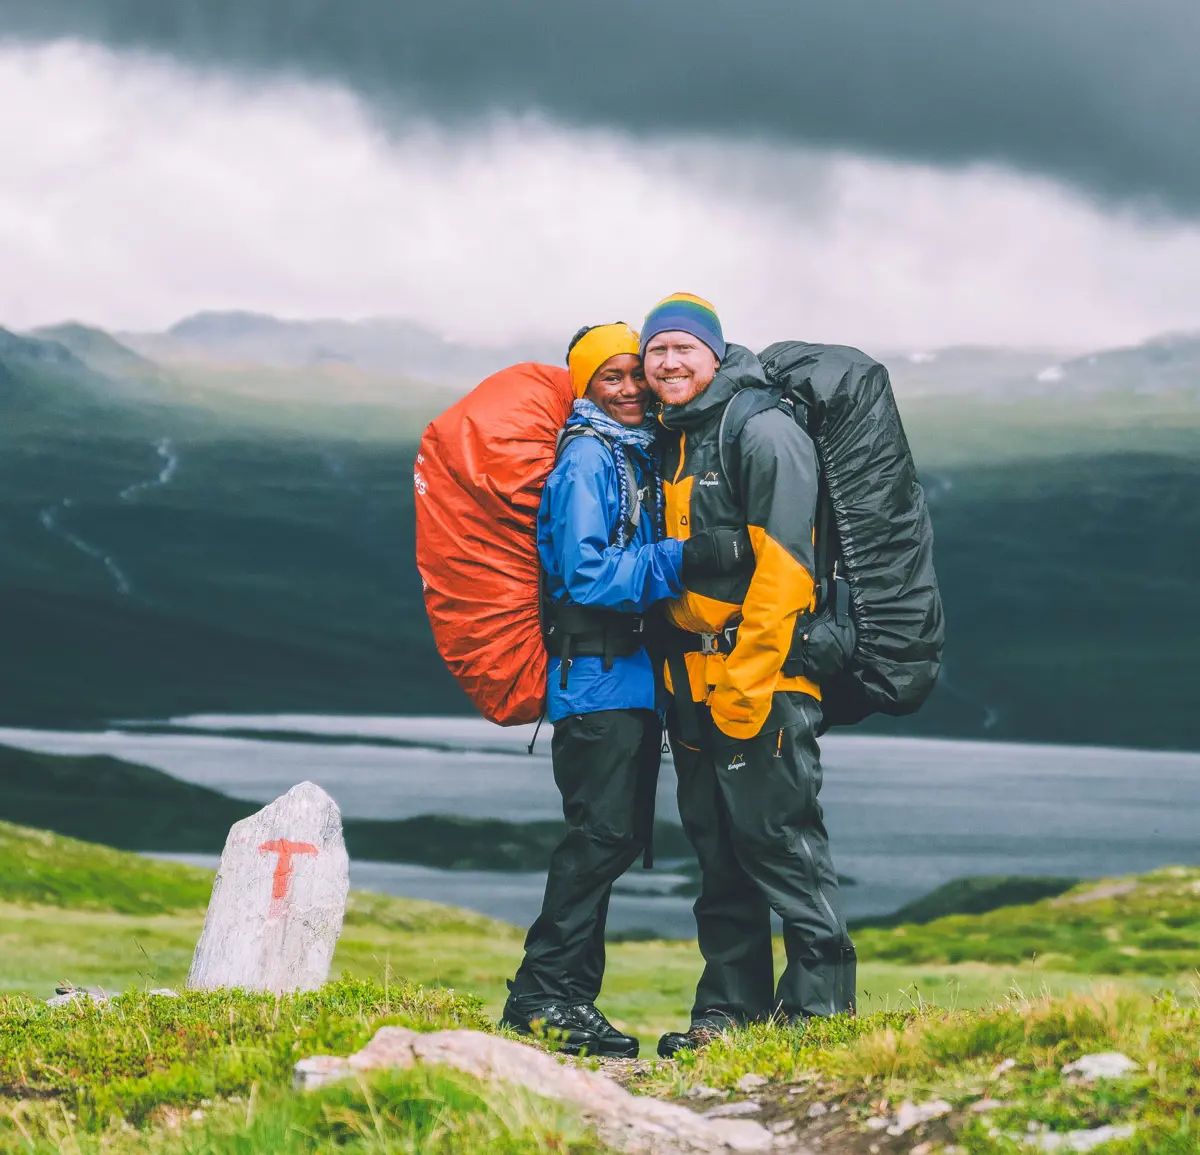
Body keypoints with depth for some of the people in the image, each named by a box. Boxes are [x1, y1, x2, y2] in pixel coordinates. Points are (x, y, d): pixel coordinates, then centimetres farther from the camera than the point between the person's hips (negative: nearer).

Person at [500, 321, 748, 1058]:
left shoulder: (641, 455, 18)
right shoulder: (587, 460, -9)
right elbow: (587, 573, -21)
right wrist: (689, 559, -27)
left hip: (635, 675, 9)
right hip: (598, 672, -9)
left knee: (621, 836, 8)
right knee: (602, 834, -15)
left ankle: (570, 993, 12)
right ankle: (544, 993, -13)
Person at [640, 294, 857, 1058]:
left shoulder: (765, 431, -9)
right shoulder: (672, 442, 17)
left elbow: (783, 564, -17)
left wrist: (747, 679, -21)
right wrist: (677, 673, 15)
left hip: (765, 676, -9)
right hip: (693, 677, 9)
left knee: (779, 836, -9)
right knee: (716, 848, 10)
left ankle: (821, 1003, -4)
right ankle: (730, 1009, 15)